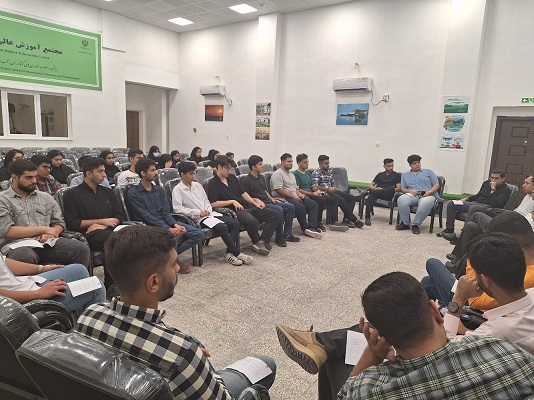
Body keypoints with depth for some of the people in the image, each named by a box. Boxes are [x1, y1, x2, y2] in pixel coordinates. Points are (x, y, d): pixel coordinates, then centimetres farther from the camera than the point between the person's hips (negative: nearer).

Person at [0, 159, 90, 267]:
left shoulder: (46, 197, 21)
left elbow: (59, 223, 20)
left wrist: (49, 233, -4)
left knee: (81, 249, -24)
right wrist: (43, 229, -5)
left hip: (47, 243, 4)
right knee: (26, 257, -40)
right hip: (17, 246, -3)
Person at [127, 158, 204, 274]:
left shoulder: (160, 190, 15)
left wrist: (175, 225, -14)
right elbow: (147, 216, -12)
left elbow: (166, 212, 8)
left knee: (199, 234, -12)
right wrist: (168, 229, -22)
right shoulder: (133, 193, -3)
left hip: (166, 222, 6)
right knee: (175, 236, -36)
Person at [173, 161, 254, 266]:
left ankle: (229, 253, -16)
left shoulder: (198, 185, 19)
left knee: (235, 223, -13)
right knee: (222, 227, -31)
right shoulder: (177, 190, -2)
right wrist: (198, 212, -15)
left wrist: (208, 210, 0)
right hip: (198, 218, -7)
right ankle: (237, 253, -18)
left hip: (209, 213, 7)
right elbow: (177, 209, -13)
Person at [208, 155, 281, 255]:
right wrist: (232, 201, -12)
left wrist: (255, 203, 11)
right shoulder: (213, 183, -2)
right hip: (234, 211, -8)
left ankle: (261, 242, -17)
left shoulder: (232, 178, 19)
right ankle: (256, 242, -9)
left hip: (247, 207, 8)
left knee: (276, 215, -6)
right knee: (252, 221, -40)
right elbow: (213, 204, -11)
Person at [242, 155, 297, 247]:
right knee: (279, 209, -31)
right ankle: (279, 238, -18)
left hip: (268, 202, 9)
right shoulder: (246, 181, -10)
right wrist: (256, 200, -22)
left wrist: (272, 199, 12)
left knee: (290, 207, -1)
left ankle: (287, 235, 1)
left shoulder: (261, 177, 17)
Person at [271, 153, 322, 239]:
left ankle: (312, 228, -23)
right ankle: (305, 229, -17)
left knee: (313, 204, -10)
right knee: (300, 206, -33)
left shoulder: (292, 175, 24)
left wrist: (299, 193, 4)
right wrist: (293, 196, -16)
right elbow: (279, 190, -17)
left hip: (295, 197, 9)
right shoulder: (277, 174, -7)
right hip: (283, 199, -9)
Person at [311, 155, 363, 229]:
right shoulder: (316, 173, -3)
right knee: (341, 200, -31)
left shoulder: (329, 171, 20)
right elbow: (314, 186, -14)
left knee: (352, 198, -10)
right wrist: (328, 189, -18)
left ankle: (346, 219, -19)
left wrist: (334, 188, 2)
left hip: (332, 191, 8)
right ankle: (354, 219, -21)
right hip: (324, 193, -8)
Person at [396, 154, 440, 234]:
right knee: (401, 200, -34)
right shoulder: (405, 175, 25)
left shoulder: (428, 172, 22)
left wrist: (430, 192, -9)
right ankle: (405, 223, -20)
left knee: (425, 203, -40)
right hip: (412, 195, 1)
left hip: (427, 195, -1)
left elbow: (437, 184, 12)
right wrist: (410, 191, -8)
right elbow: (402, 189, 15)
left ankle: (416, 224, -25)